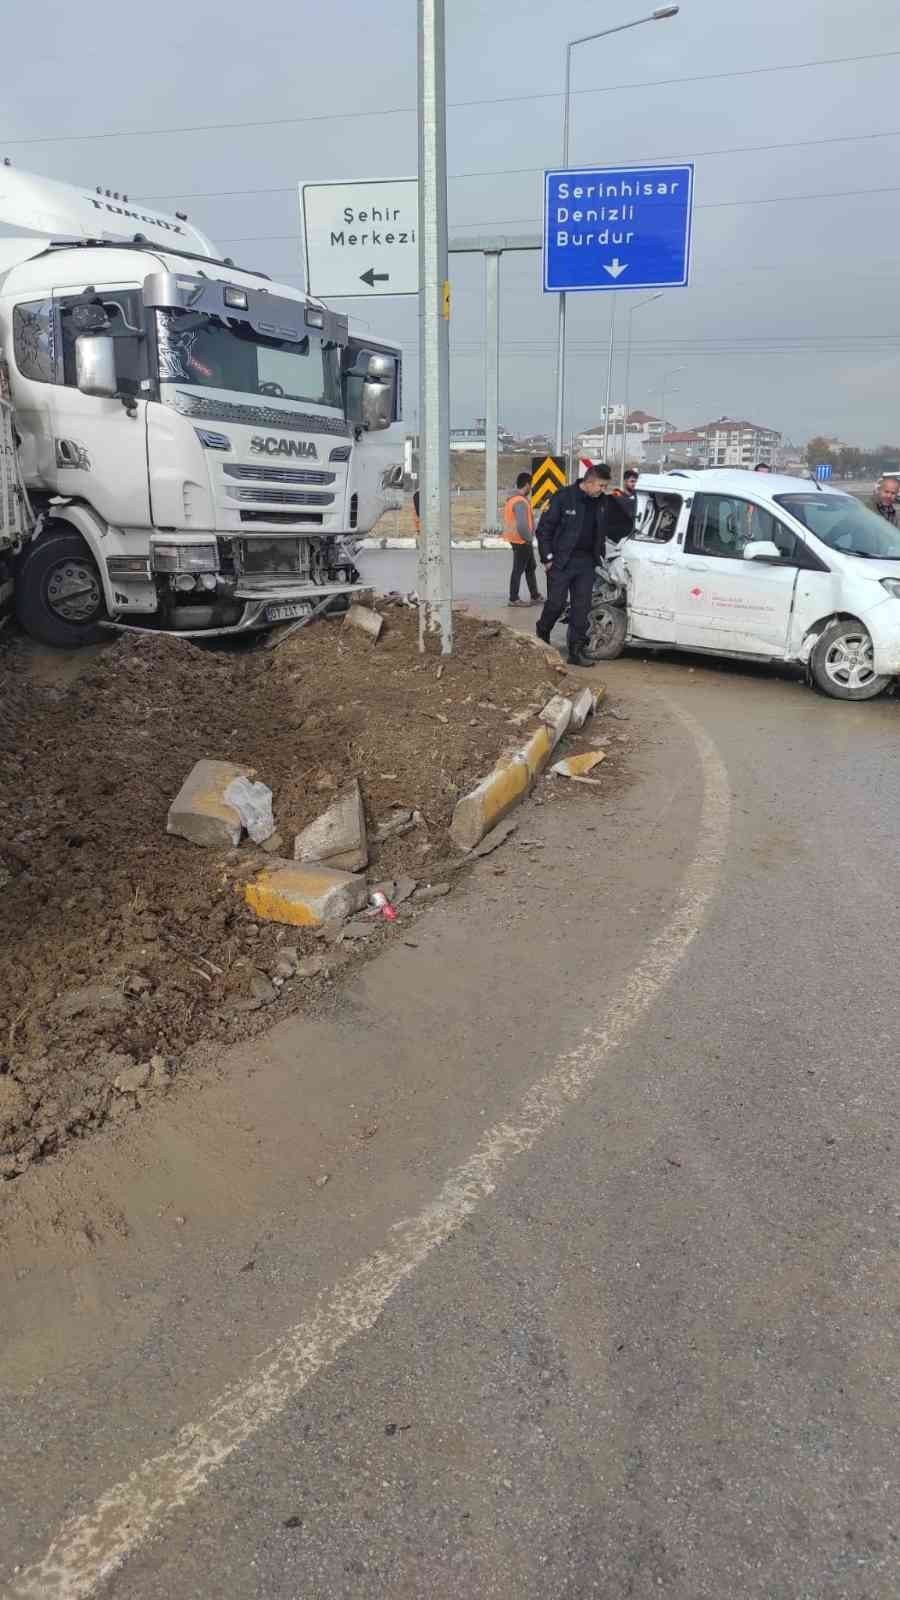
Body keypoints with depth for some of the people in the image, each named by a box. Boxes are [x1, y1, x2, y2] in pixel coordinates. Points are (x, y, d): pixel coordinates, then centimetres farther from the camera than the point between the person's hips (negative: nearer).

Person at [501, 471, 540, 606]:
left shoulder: (513, 499, 11)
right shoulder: (520, 502, -21)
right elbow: (522, 525, -30)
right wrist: (528, 538, -15)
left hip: (522, 541, 10)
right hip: (522, 542, -10)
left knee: (531, 567, 17)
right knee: (518, 570, -1)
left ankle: (535, 596, 25)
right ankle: (514, 599, 8)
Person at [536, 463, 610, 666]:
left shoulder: (600, 503, 9)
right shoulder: (564, 497, -9)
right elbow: (544, 528, -8)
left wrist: (601, 554, 12)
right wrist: (547, 557, -11)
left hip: (586, 563, 5)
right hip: (561, 561, -5)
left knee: (582, 607, 3)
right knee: (556, 604, -2)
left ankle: (577, 650, 7)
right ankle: (541, 636, 24)